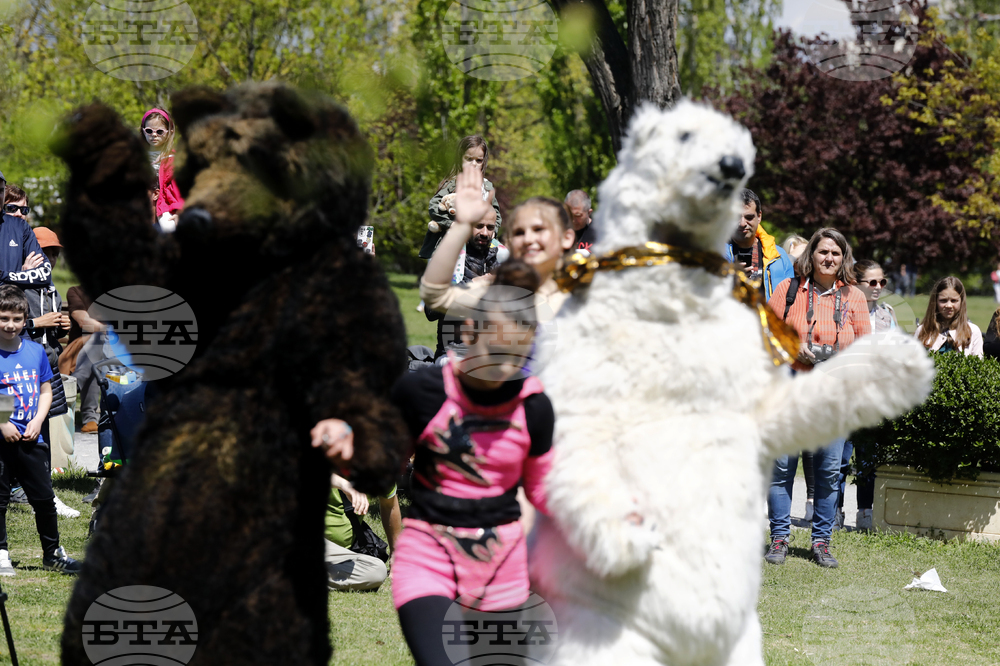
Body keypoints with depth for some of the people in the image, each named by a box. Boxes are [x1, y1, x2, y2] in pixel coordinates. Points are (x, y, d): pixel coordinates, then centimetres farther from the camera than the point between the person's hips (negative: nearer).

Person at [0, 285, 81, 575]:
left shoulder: (36, 351, 6)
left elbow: (46, 391, 13)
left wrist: (37, 421, -2)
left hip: (31, 439, 4)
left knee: (44, 497, 8)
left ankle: (53, 553, 20)